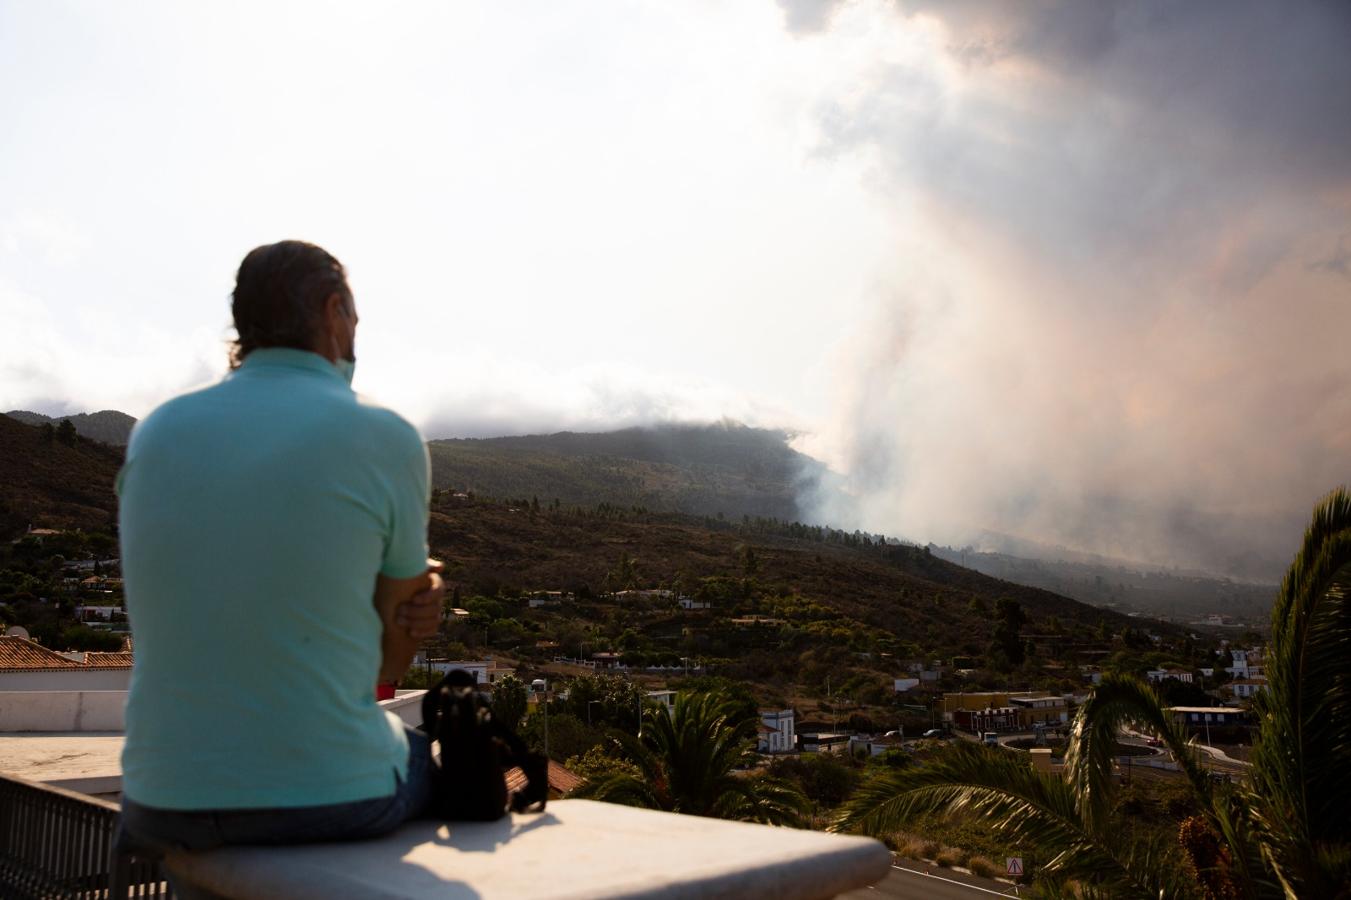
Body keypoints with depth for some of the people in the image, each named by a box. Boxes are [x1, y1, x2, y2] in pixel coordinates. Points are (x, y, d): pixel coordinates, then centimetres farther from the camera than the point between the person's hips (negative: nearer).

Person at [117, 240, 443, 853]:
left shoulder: (155, 434, 2)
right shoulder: (387, 440, -11)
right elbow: (388, 664, -1)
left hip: (162, 810, 4)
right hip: (335, 799, -4)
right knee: (436, 755, 31)